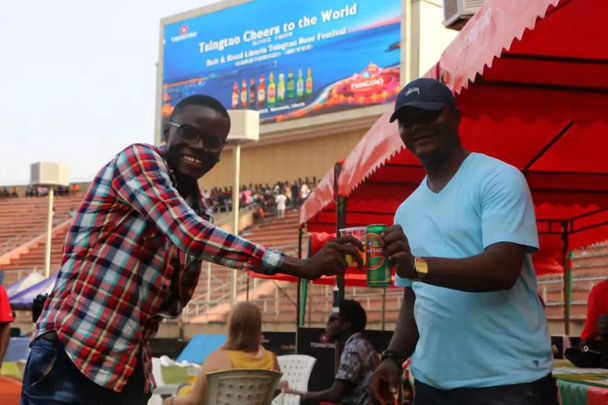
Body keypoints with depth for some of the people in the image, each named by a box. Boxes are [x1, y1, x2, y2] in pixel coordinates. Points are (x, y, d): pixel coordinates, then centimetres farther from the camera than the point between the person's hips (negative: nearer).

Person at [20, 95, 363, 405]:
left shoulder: (200, 211, 14)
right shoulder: (139, 159, -7)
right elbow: (191, 235, -24)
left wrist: (191, 267, -2)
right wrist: (302, 267, -24)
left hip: (131, 371, 8)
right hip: (72, 359, -7)